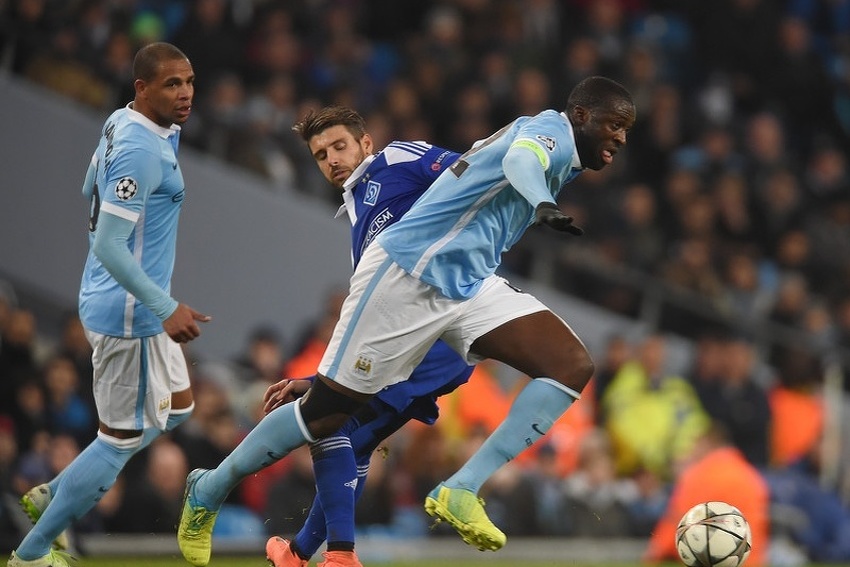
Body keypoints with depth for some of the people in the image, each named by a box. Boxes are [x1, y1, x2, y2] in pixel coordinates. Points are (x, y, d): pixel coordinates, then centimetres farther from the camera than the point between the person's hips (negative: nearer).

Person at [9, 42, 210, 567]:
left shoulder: (121, 124, 4)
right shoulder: (142, 151, -25)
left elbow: (90, 189, 22)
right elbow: (109, 247, -28)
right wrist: (166, 308, -29)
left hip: (123, 303, 10)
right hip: (128, 312, -10)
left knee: (176, 408, 24)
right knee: (123, 438, 1)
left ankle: (51, 496, 29)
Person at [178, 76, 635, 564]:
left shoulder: (565, 164, 17)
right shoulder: (550, 131, -12)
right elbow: (520, 159, -37)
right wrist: (543, 204, -58)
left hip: (470, 283, 9)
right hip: (408, 274, -9)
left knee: (574, 365, -12)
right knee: (324, 414, -1)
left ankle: (462, 491, -16)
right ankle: (209, 493, 21)